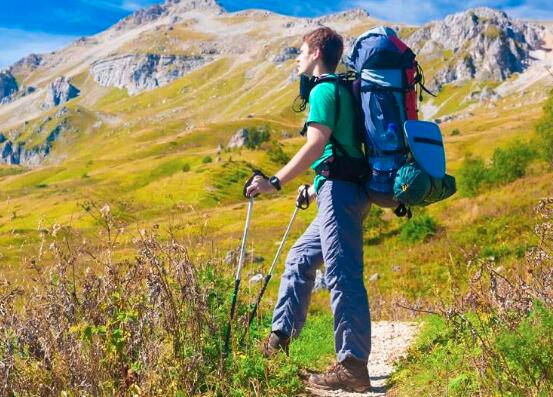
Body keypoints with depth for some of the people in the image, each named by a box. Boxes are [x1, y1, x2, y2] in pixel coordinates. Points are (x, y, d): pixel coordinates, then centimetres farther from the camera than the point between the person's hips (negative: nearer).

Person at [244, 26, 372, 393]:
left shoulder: (323, 90, -7)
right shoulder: (341, 90, 22)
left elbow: (316, 146, -20)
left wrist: (275, 183, -21)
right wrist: (317, 187, 35)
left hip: (341, 192, -11)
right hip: (344, 192, 11)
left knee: (343, 275, -12)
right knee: (299, 260, 17)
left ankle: (353, 367, -11)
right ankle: (278, 342, 23)